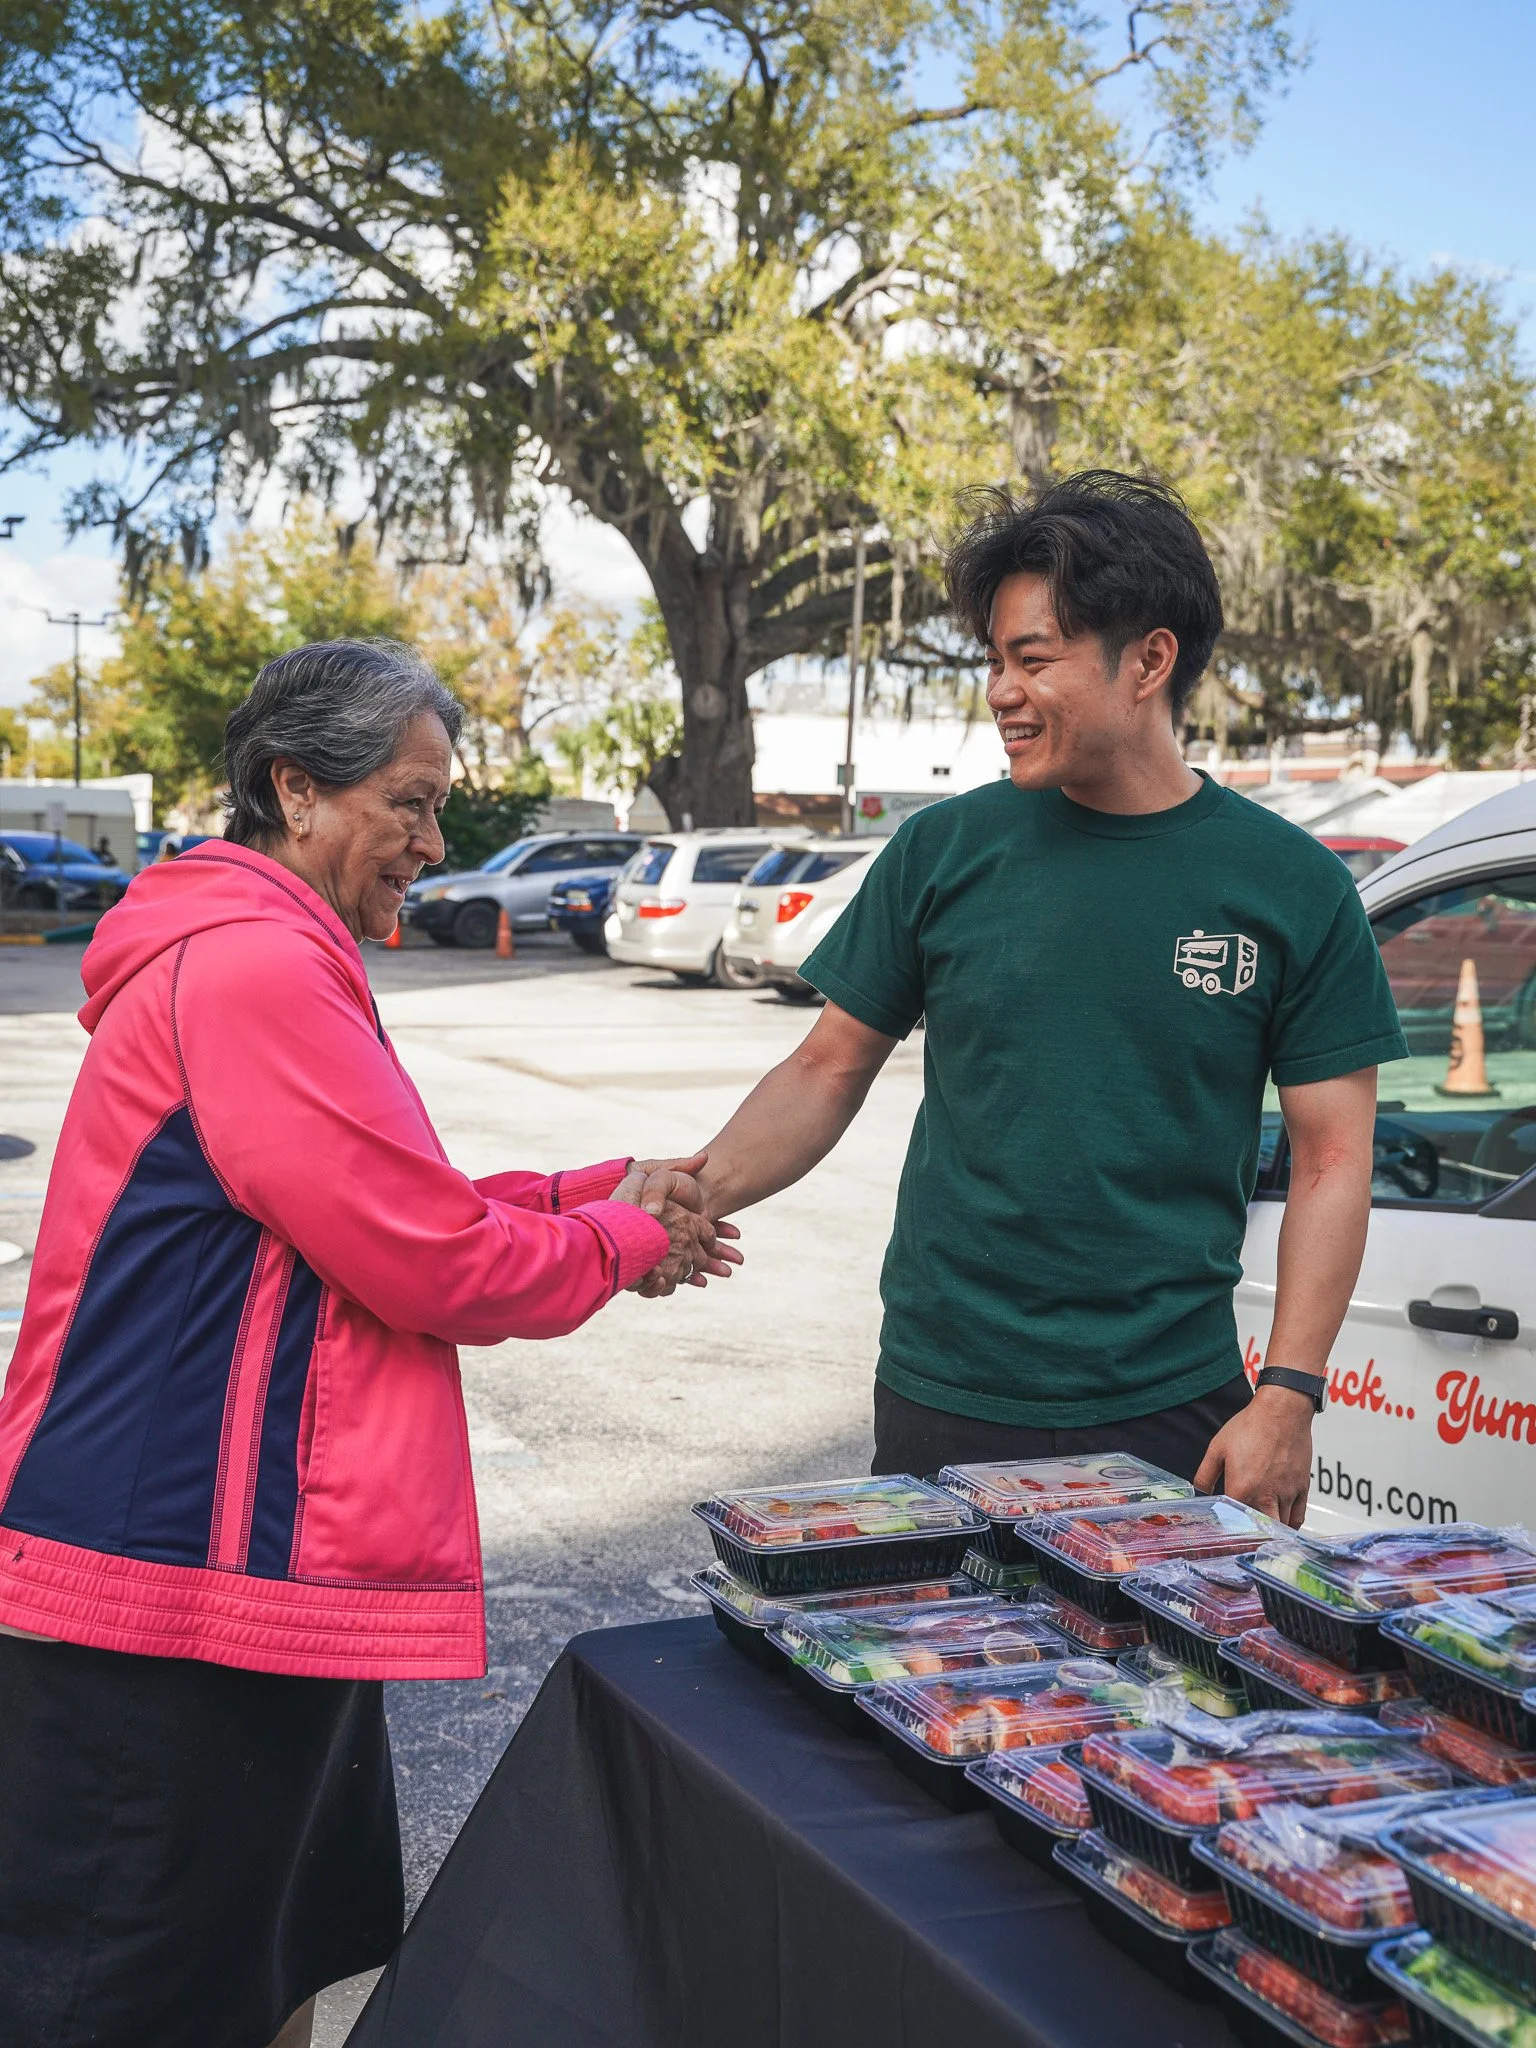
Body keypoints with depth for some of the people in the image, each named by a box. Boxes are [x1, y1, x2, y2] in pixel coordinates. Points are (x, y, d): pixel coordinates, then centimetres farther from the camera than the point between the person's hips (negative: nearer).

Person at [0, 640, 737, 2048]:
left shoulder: (262, 956, 16)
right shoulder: (258, 968, -19)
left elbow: (383, 1216, 20)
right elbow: (439, 1267, -19)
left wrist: (605, 1192, 10)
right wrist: (622, 1235, -1)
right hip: (178, 1584, -11)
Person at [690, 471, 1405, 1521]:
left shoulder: (1295, 887, -2)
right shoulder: (945, 851, 1)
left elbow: (1332, 1158, -1)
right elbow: (830, 1070, 6)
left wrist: (1289, 1396, -8)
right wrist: (698, 1190, -11)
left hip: (1173, 1416, -1)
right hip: (944, 1405, 1)